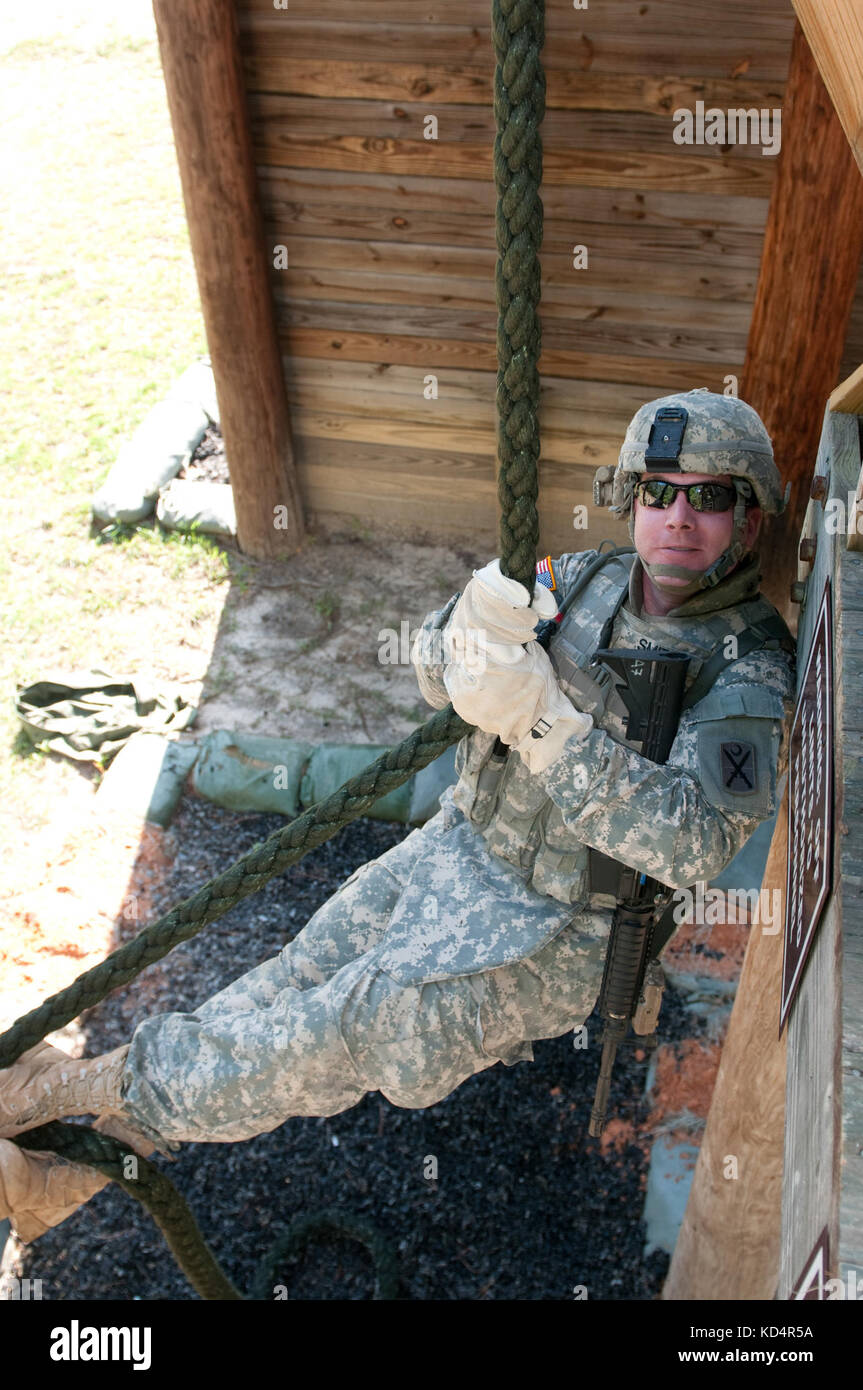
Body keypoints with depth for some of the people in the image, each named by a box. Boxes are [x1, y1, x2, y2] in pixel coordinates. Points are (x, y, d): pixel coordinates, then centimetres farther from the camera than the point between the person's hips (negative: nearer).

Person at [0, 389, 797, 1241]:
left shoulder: (748, 673, -19)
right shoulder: (586, 580, -2)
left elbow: (692, 841, -33)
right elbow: (434, 669, -4)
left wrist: (544, 720, -41)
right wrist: (473, 623, -29)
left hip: (556, 931, -5)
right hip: (457, 848, 6)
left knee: (355, 1029, -17)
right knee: (294, 981, 3)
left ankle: (96, 1088, -2)